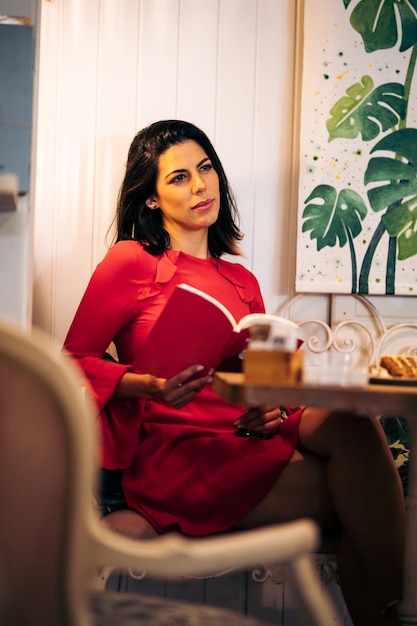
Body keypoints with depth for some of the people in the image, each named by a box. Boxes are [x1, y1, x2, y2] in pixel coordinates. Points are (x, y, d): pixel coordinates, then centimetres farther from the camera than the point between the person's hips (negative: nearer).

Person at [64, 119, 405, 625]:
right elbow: (74, 361, 2)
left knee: (349, 421, -28)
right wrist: (150, 387, -17)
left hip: (245, 444, 5)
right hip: (172, 454, -5)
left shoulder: (242, 281, 22)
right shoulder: (131, 262, 4)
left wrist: (269, 413, -4)